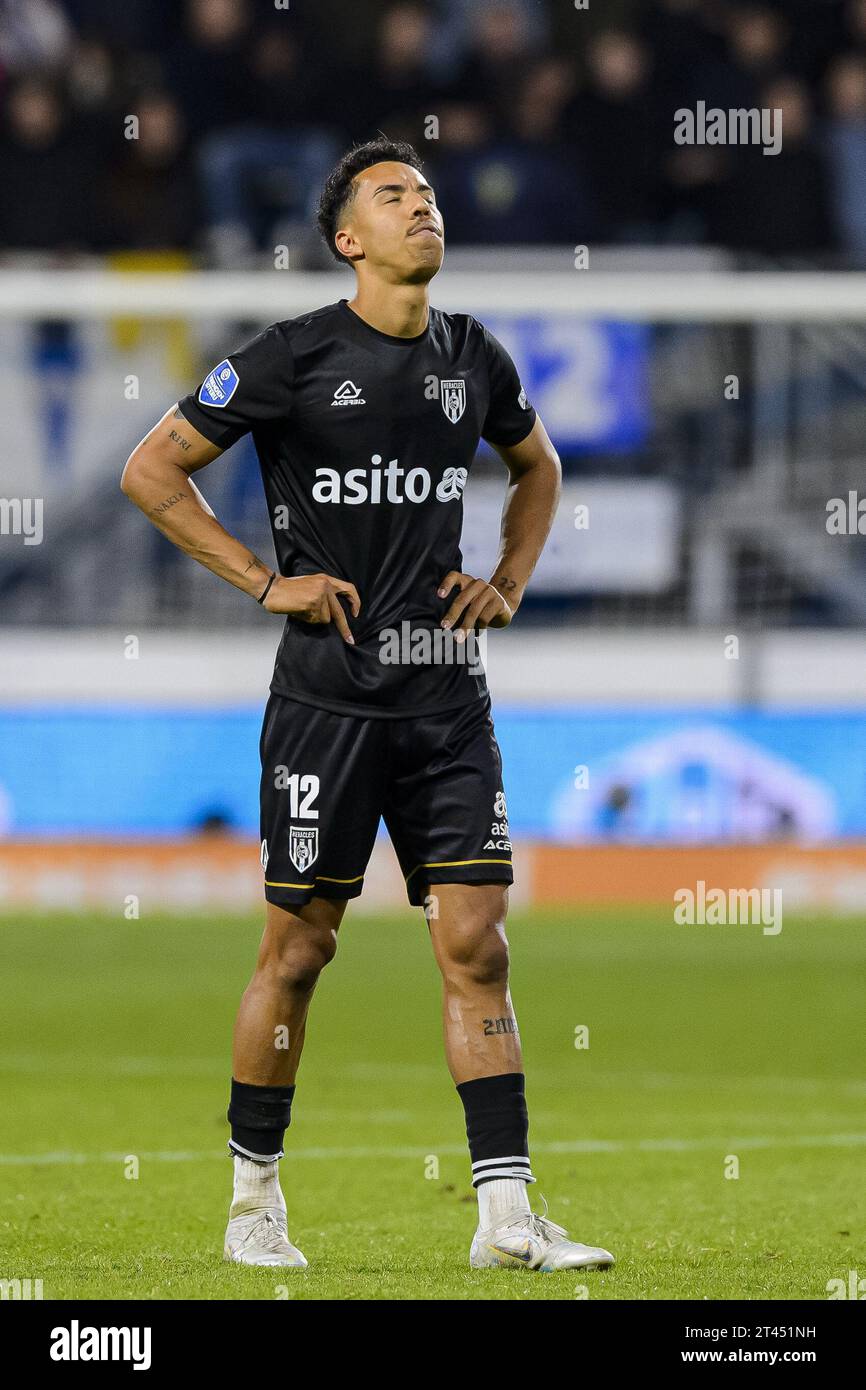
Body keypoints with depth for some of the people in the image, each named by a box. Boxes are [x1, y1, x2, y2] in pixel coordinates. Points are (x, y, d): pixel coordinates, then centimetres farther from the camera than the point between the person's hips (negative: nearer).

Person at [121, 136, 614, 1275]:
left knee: (476, 943, -3)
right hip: (329, 697, -4)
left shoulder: (472, 358, 9)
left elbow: (537, 466, 29)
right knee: (300, 948, 2)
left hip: (448, 699, 4)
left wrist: (509, 583, 13)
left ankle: (506, 1214, -5)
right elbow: (151, 470, -2)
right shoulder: (296, 357, -6)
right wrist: (264, 581, -7)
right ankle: (253, 1200, 16)